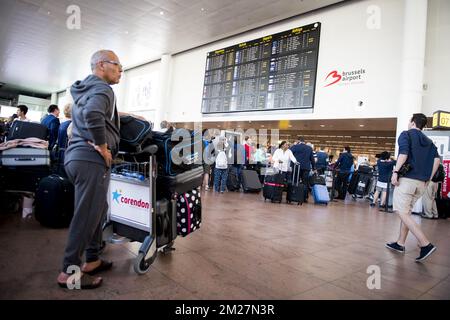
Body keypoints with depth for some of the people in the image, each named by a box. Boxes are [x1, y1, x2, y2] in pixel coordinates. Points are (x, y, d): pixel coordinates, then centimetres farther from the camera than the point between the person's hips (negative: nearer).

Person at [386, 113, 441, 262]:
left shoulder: (406, 134, 0)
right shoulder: (428, 141, 19)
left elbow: (403, 153, -16)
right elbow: (437, 159, 7)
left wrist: (396, 172, -16)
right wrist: (429, 178, 9)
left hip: (406, 179, -7)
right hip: (421, 183, 7)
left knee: (403, 213, -7)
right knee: (406, 212, 16)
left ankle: (426, 244, -16)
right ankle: (400, 243, 20)